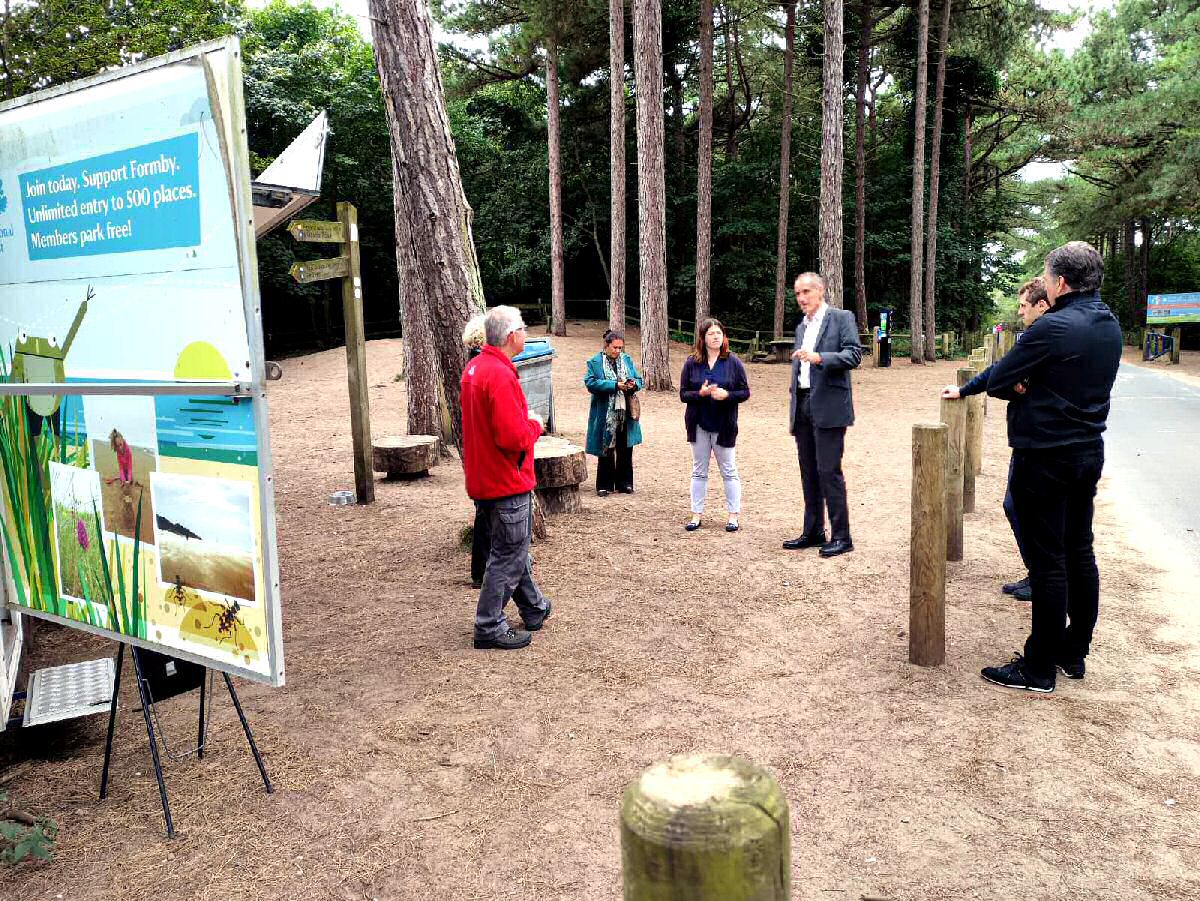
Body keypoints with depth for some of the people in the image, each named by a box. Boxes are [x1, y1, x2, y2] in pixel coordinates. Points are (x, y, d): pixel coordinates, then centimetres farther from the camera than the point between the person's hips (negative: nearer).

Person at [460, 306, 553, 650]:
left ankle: (534, 608, 38)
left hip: (486, 477, 10)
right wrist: (535, 425, -9)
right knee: (508, 555, 2)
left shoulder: (474, 367, 8)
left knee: (514, 548, 22)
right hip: (508, 480, -10)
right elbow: (514, 437, -28)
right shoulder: (500, 375, -24)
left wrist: (525, 421, 10)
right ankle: (489, 628, 12)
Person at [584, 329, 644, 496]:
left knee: (625, 451, 10)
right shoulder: (595, 362, -4)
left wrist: (634, 384, -14)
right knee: (606, 451, 3)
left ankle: (624, 483, 22)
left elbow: (639, 380, 11)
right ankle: (604, 485, 13)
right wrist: (615, 385, -22)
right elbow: (591, 383, -16)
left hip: (626, 414, 4)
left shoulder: (627, 360, 8)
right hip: (605, 416, -4)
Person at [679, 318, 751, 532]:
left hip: (724, 426, -1)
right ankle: (697, 514, 18)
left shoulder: (733, 362, -3)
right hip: (699, 425, 2)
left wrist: (727, 394, -19)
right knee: (699, 471, 10)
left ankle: (734, 515, 16)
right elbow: (683, 394, 0)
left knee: (729, 471, 6)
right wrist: (700, 393, -19)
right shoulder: (692, 362, -1)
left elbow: (745, 392, -1)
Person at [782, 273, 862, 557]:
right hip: (803, 406, 7)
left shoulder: (841, 318, 0)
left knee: (829, 471, -9)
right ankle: (813, 532, 18)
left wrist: (819, 357, -26)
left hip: (829, 407, -7)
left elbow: (854, 355, -12)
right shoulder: (801, 327, 21)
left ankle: (841, 536, -2)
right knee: (809, 472, 10)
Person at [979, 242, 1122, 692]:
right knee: (1079, 553, 15)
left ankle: (1039, 668, 8)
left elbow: (996, 380, -17)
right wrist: (1031, 385, 0)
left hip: (1044, 457, -9)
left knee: (1046, 561, -2)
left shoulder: (1053, 327, -20)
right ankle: (1074, 652, 28)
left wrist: (1019, 385, 3)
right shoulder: (1110, 325, 8)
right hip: (1089, 452, 9)